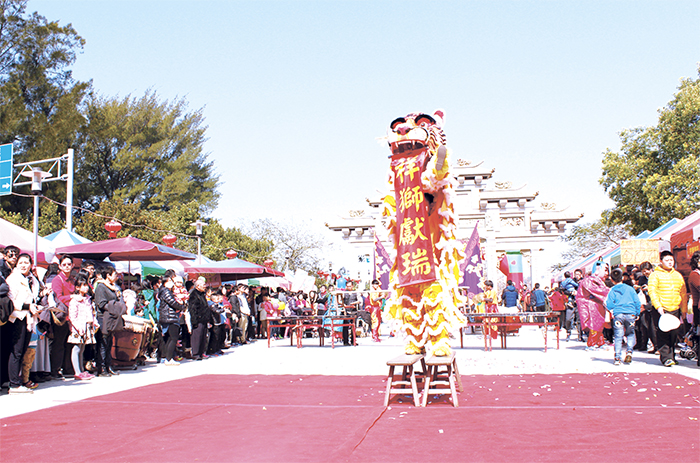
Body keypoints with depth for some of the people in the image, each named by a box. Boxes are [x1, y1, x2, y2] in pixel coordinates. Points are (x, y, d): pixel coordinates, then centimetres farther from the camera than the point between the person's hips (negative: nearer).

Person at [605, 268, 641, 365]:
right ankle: (629, 351, -1)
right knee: (630, 333, 17)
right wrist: (637, 314, 17)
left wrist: (612, 311, 21)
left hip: (618, 314, -1)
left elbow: (609, 305, 0)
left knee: (618, 336, 0)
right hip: (631, 314, 1)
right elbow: (637, 302, 8)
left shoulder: (612, 291, 4)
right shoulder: (630, 289, 8)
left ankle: (618, 358, -3)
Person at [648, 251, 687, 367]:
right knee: (663, 335, -8)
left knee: (674, 334, 6)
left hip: (675, 309, 4)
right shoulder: (655, 275, 0)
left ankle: (671, 356, 18)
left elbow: (683, 294, 19)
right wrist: (658, 306, -19)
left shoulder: (678, 275, 15)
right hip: (661, 310, -4)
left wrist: (684, 310, 16)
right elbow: (652, 291, -8)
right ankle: (666, 358, -6)